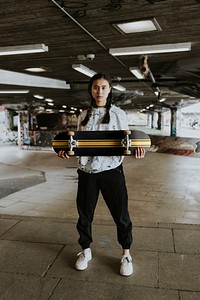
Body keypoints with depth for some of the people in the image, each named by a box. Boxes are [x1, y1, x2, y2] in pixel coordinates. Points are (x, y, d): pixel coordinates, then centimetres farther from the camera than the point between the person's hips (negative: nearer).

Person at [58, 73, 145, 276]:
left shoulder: (119, 114, 1)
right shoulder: (84, 115, 8)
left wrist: (135, 150, -18)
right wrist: (66, 150, -9)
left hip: (111, 170, -2)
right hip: (87, 171, 3)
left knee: (120, 214, 6)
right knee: (84, 214, 13)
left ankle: (126, 254, 29)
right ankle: (85, 251, 36)